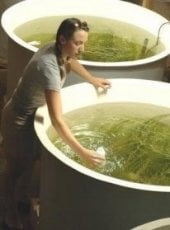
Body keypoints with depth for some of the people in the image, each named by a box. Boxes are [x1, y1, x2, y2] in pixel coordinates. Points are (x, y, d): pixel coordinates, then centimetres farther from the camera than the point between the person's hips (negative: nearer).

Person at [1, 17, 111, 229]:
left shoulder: (57, 50, -13)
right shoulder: (49, 67, -40)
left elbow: (69, 61, 17)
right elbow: (57, 120, -45)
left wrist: (93, 80, 25)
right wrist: (82, 152, -46)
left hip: (31, 116, 8)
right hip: (19, 122, -8)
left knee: (29, 162, 28)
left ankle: (22, 197, 54)